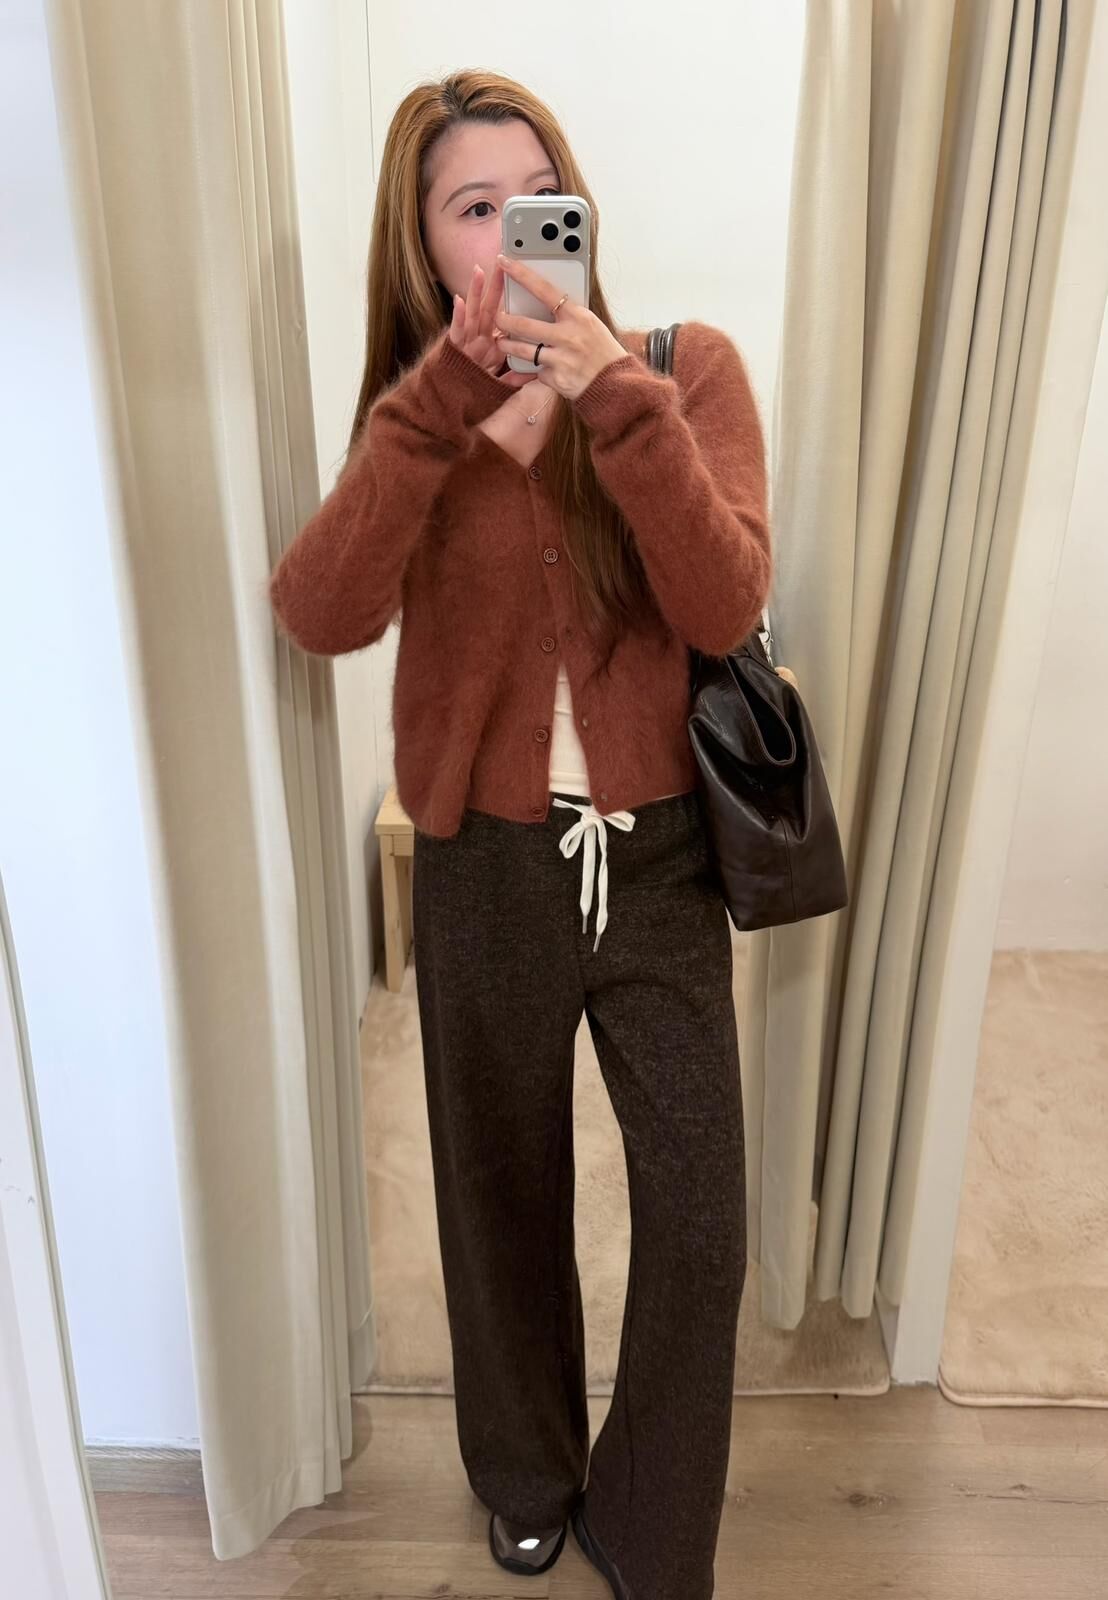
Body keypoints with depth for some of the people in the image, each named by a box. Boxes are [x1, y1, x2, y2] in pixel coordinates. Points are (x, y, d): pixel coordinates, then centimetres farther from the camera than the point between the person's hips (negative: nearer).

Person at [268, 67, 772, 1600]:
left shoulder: (688, 369, -3)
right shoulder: (414, 418, 1)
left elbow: (724, 608, -18)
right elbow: (323, 614, -18)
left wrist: (619, 395, -26)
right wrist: (445, 397, -25)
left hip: (658, 853, 0)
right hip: (485, 864, 1)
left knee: (700, 1217, 5)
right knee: (505, 1194, 18)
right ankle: (527, 1475, 49)